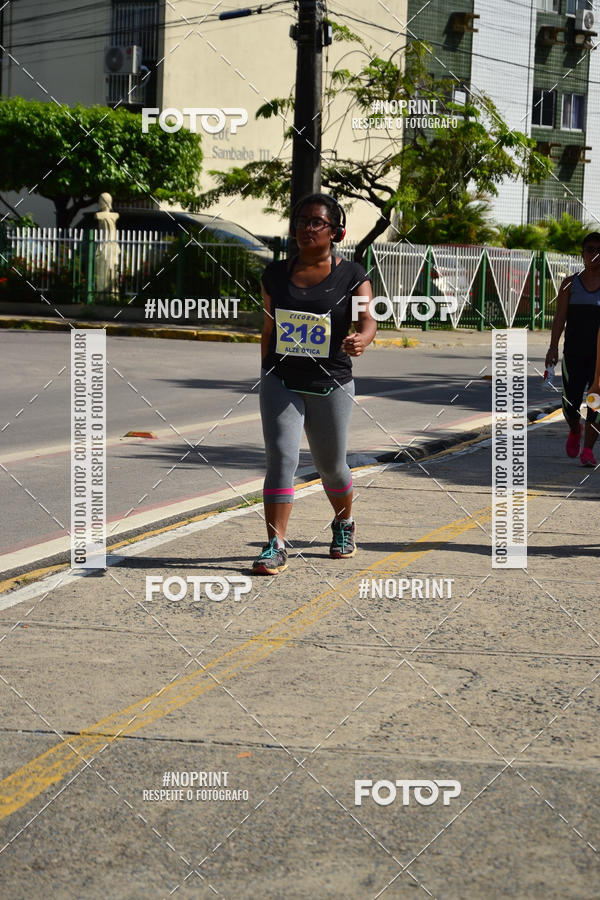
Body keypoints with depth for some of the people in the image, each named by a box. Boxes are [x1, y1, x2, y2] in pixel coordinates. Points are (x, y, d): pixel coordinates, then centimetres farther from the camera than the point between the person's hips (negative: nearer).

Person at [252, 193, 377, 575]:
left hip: (331, 385, -1)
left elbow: (367, 319, -19)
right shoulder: (276, 274, 5)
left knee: (332, 466, 12)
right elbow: (269, 330, 13)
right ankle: (276, 547, -15)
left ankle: (344, 524, 41)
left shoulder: (352, 276, -4)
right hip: (282, 382, 1)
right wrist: (267, 378, 14)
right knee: (281, 458, -14)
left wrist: (360, 340, -42)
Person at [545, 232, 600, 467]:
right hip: (574, 353, 1)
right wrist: (553, 347, -8)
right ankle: (575, 430, 31)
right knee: (570, 402, -2)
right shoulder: (570, 284, 5)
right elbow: (560, 317, 1)